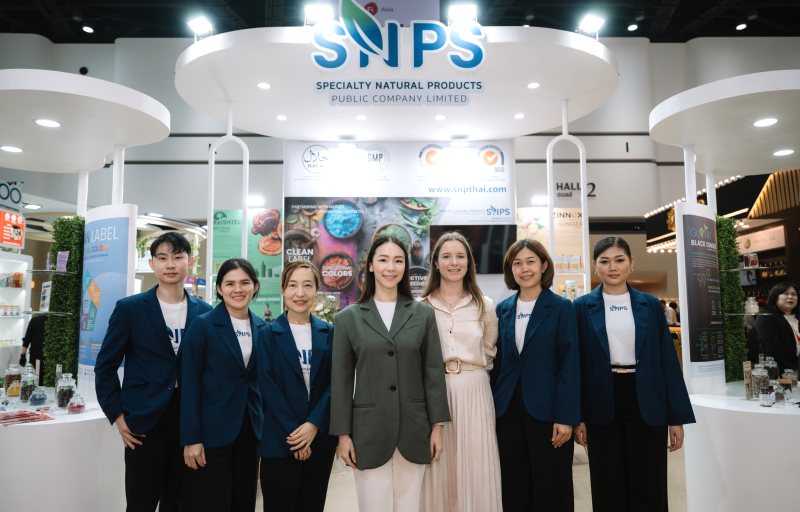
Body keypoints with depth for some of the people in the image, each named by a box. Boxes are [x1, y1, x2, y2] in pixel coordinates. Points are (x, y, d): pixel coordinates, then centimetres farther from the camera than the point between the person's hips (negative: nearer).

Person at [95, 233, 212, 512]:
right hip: (144, 420, -2)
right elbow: (105, 366, 1)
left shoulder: (204, 312, 4)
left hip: (189, 419, 3)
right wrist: (117, 416, -4)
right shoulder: (129, 308, -3)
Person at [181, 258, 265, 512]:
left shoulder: (262, 328, 6)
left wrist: (265, 429, 8)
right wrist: (190, 439, -12)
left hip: (250, 431, 5)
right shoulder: (203, 325, -8)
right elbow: (189, 384, -9)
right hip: (213, 431, -4)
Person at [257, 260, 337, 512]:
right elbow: (268, 387, -7)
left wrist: (314, 424, -12)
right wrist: (293, 434, -12)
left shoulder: (329, 333, 5)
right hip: (280, 441, -2)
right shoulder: (269, 333, -2)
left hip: (321, 437, 3)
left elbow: (334, 383, 0)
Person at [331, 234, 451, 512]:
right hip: (369, 432, -1)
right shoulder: (348, 317, 2)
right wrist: (343, 434, 0)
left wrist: (437, 426, 1)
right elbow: (341, 380, 2)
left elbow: (434, 372, 5)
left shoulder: (423, 314, 5)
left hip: (414, 432, 1)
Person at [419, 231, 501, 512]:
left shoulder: (485, 306, 7)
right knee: (437, 470, 5)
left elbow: (489, 352, 15)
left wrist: (471, 369, 5)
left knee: (475, 468, 4)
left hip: (473, 392, 1)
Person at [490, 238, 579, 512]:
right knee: (513, 488, 11)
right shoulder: (503, 310, 8)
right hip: (509, 410, 4)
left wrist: (566, 417, -12)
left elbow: (569, 365, -7)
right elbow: (498, 363, 10)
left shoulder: (561, 308, -3)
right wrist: (493, 406, 4)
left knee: (551, 489, 7)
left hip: (545, 409, -3)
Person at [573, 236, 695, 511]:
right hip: (603, 407, -1)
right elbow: (577, 364, 0)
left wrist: (677, 417, 0)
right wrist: (577, 418, -3)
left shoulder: (650, 305, 5)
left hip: (646, 405, 1)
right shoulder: (582, 307, 1)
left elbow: (668, 361, 3)